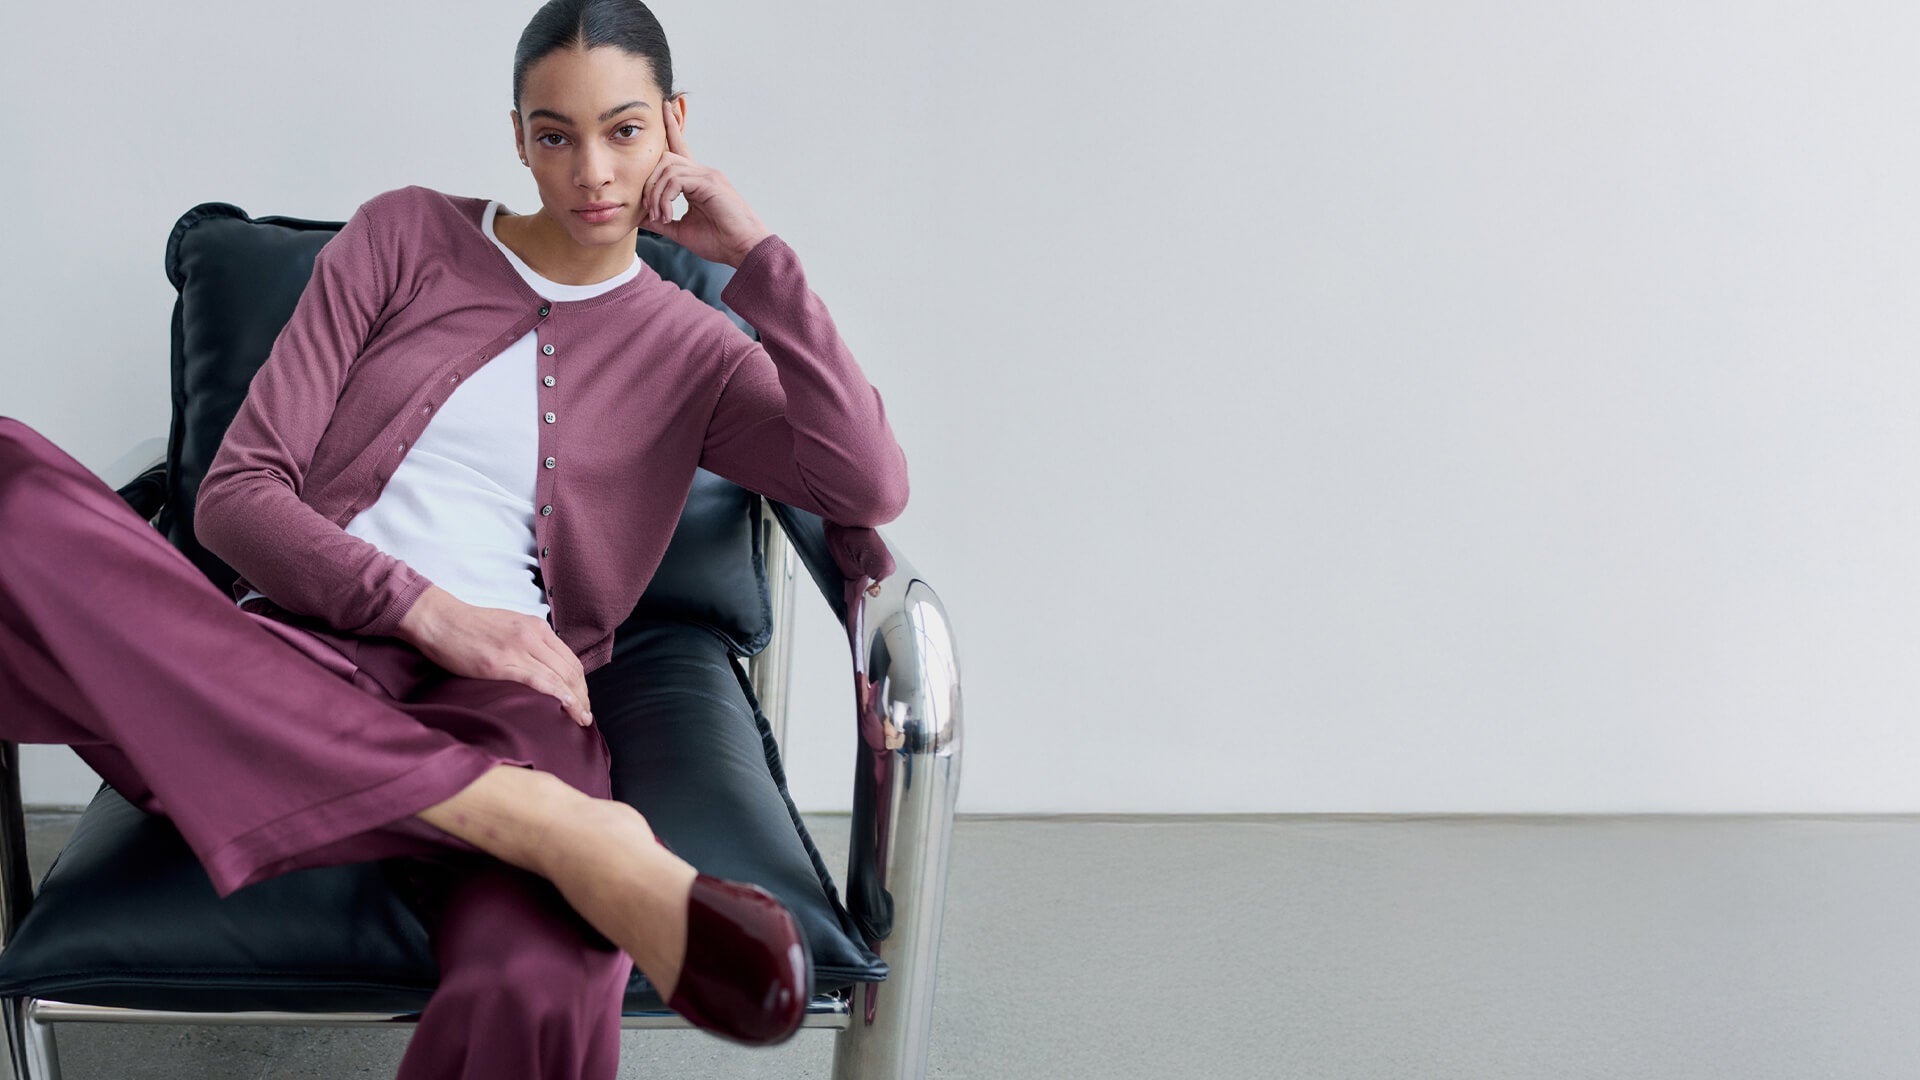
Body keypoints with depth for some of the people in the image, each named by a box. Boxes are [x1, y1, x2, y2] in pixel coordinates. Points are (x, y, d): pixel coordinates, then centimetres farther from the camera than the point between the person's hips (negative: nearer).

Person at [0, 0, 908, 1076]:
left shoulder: (693, 350, 19)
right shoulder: (407, 237, 16)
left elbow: (873, 490, 1)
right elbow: (237, 491, 7)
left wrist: (759, 254, 4)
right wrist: (428, 610, -9)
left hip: (499, 702, -3)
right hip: (292, 667, 4)